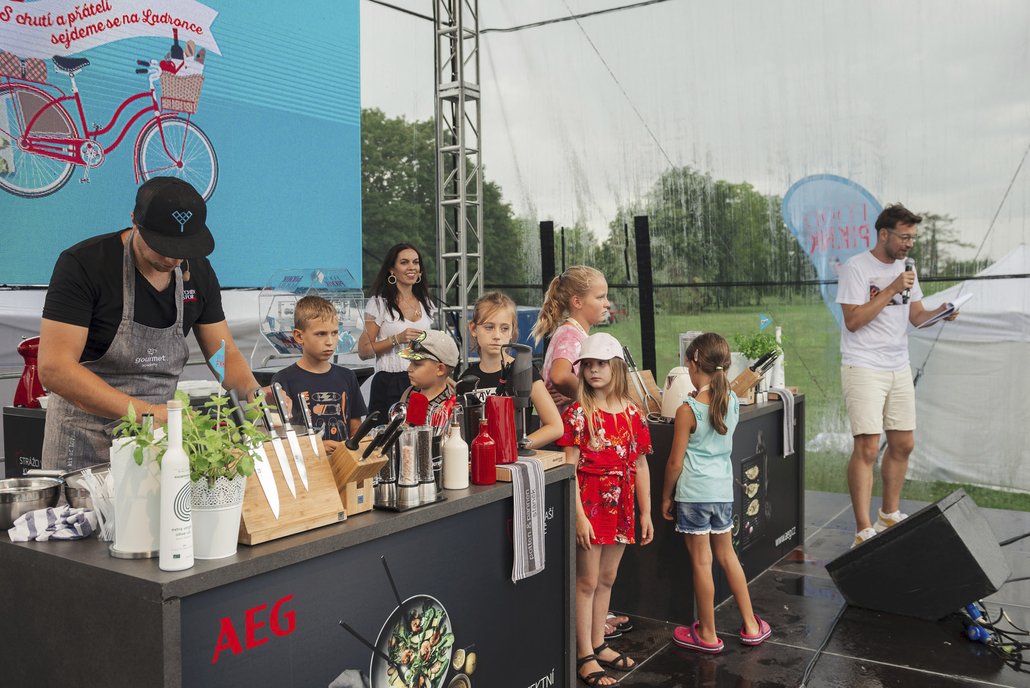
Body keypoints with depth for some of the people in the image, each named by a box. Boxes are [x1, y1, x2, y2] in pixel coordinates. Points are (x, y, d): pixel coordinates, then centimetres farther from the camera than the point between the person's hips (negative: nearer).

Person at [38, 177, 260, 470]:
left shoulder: (198, 271, -1)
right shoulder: (83, 264, -17)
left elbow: (225, 354, 4)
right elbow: (53, 368, -24)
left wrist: (255, 392, -18)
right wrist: (147, 412, -32)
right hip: (87, 444, -4)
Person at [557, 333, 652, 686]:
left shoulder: (631, 413, 4)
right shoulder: (578, 413, -10)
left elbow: (640, 465, 8)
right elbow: (569, 468, -13)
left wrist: (645, 512, 8)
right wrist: (579, 515, -18)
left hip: (620, 505, 5)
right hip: (589, 502, -5)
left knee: (607, 579, 16)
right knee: (587, 581, 4)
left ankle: (598, 644, 30)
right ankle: (585, 657, 14)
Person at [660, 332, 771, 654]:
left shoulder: (688, 411, -15)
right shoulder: (732, 402, 0)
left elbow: (675, 462, -11)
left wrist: (666, 496, 1)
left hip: (694, 493, -6)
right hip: (723, 489, 6)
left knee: (701, 562, 4)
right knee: (727, 555, 20)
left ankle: (708, 634, 16)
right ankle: (751, 625, 27)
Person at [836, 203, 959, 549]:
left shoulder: (905, 267, 12)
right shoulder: (856, 267, -10)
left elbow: (916, 316, 14)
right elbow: (853, 321, -17)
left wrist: (939, 313, -7)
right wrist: (891, 289, -19)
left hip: (899, 368, 8)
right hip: (863, 368, -8)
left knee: (902, 444, 12)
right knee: (867, 448, -12)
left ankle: (889, 517, 29)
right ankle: (863, 533, -8)